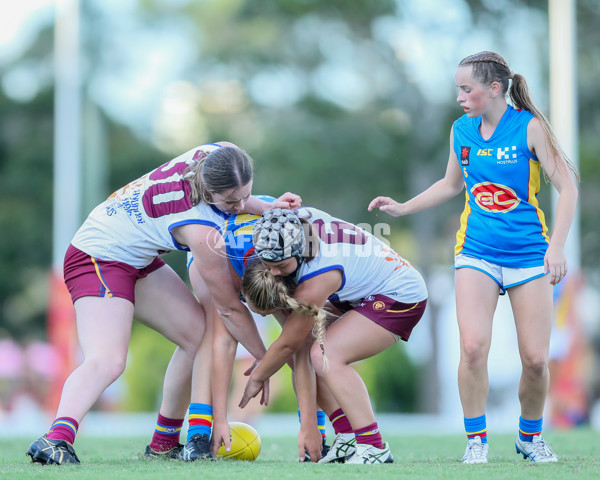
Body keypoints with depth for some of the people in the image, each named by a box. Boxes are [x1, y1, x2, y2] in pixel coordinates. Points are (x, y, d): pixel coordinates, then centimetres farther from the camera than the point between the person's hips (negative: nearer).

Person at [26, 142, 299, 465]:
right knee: (108, 359, -29)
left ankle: (163, 442, 14)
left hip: (138, 259, 10)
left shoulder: (221, 155, -15)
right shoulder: (200, 229, -32)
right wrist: (265, 359, -6)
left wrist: (267, 207, -5)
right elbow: (229, 306, -18)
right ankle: (58, 437, -46)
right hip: (98, 258, -9)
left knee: (198, 333, 5)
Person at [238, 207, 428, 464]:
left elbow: (288, 343, -21)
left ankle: (374, 447, -24)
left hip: (401, 297, -10)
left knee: (325, 355, -28)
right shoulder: (298, 219, -19)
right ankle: (348, 437, -3)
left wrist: (257, 378, -5)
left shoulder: (316, 279, -35)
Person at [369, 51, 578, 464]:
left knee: (536, 359, -4)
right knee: (473, 346, -17)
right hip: (477, 252, 2)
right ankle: (476, 440, -1)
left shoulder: (530, 127, -8)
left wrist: (556, 246, -18)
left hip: (529, 254, -2)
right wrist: (403, 208, 16)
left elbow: (567, 187, -9)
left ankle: (530, 437, 22)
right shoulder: (461, 131, 5)